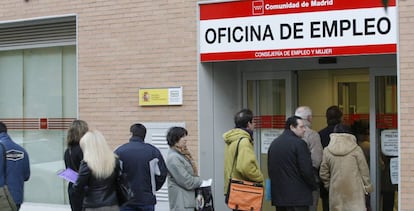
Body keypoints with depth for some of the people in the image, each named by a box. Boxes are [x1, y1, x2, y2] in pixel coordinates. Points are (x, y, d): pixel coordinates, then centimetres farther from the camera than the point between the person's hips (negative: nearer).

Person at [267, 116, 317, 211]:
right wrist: (313, 186, 0)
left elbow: (270, 168, 16)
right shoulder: (299, 143, -12)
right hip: (298, 196, -7)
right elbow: (307, 170, -15)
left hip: (278, 195, 7)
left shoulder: (274, 143, 12)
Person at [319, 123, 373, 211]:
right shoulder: (356, 150, -5)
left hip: (336, 191, 2)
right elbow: (364, 170, 0)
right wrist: (367, 187, 11)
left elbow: (323, 173, 6)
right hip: (355, 191, -2)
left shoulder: (327, 151, 0)